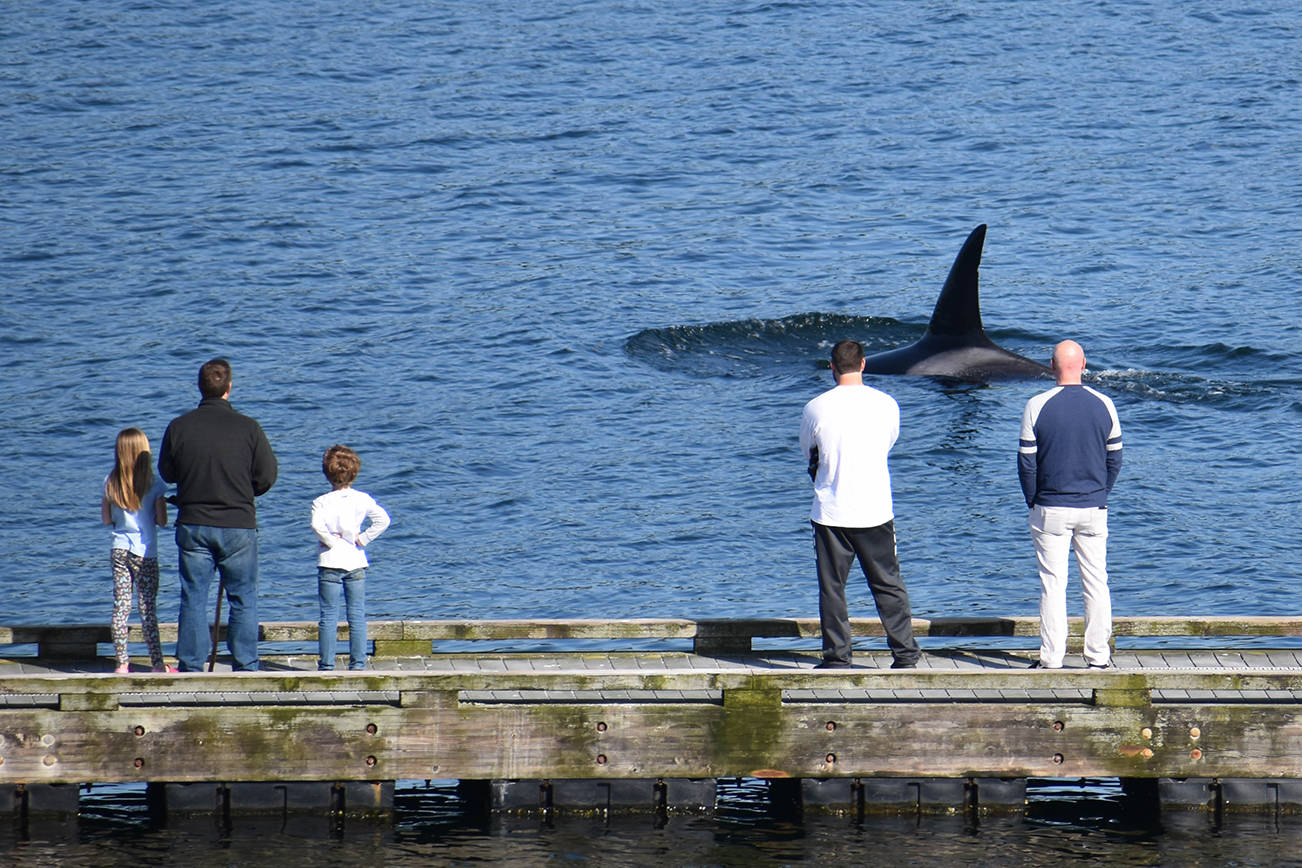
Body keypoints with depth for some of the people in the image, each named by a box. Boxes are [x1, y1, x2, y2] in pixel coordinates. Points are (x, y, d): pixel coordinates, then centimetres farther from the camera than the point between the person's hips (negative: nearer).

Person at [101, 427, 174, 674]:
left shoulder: (111, 483, 1)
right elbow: (162, 521, -7)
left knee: (120, 607, 6)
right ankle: (157, 663, 1)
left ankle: (122, 663, 4)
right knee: (148, 609, 0)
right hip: (145, 552, -3)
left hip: (119, 550, 3)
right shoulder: (155, 484, -8)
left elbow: (106, 519, 6)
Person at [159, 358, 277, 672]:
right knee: (243, 599, 8)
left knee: (193, 599, 8)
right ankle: (245, 667, 6)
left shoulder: (179, 428, -5)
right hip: (238, 527, -1)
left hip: (193, 526, 1)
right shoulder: (248, 428, -9)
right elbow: (267, 477, -3)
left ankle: (190, 667, 6)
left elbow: (167, 473, 8)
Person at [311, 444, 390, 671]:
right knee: (357, 616, 7)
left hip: (330, 562, -2)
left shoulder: (322, 502, -7)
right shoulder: (363, 499, 0)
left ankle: (327, 663, 1)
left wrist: (330, 540, -9)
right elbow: (382, 520, -10)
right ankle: (358, 662, 6)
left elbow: (317, 525, -25)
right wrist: (363, 539, -3)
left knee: (328, 616, 1)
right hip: (356, 562, 2)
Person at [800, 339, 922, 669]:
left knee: (832, 588, 7)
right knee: (888, 584, 10)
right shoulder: (885, 404, -3)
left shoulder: (816, 409, -8)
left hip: (831, 514, -2)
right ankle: (905, 654, 10)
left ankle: (836, 657, 6)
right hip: (876, 511, 2)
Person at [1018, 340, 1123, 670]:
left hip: (1050, 508, -2)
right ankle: (1098, 655, 9)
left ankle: (1051, 657, 1)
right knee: (1096, 583, 7)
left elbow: (1026, 462, -5)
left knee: (1052, 584, 1)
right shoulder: (1103, 405, -1)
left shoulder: (1037, 407, -9)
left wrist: (1034, 503, 7)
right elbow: (1114, 459, 5)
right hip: (1093, 508, 2)